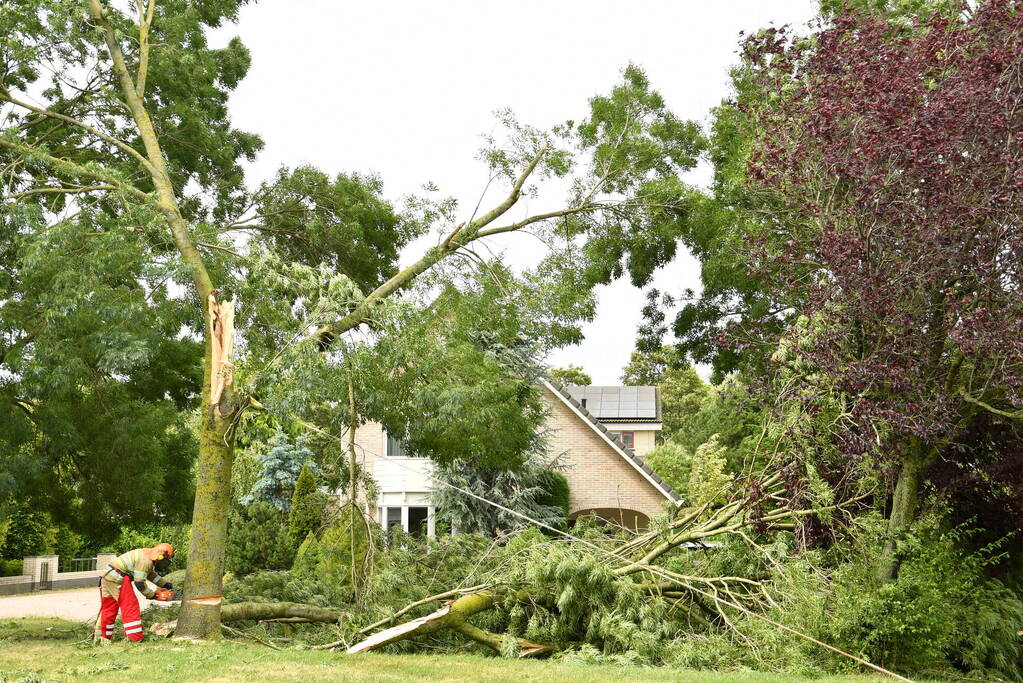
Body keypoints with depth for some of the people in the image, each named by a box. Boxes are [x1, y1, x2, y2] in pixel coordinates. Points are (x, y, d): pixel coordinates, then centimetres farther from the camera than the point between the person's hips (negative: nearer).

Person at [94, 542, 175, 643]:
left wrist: (164, 584, 23)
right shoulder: (146, 561, -15)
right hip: (118, 579, -10)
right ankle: (135, 638, -7)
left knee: (108, 608, 16)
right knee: (131, 606, -5)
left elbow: (151, 574, 28)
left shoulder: (146, 554, 14)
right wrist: (151, 595, -3)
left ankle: (101, 638, 22)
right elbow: (139, 583, -16)